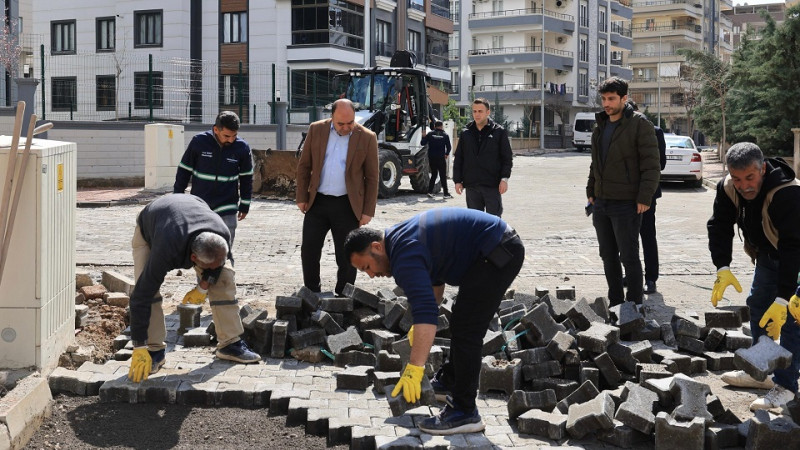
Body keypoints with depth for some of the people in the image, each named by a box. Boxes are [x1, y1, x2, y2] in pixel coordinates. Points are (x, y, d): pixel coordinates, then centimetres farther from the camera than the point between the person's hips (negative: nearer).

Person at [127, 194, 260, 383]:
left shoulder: (222, 237, -36)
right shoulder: (166, 251, -47)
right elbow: (141, 298, -43)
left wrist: (204, 286, -4)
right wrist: (139, 349, -42)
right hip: (150, 227, -3)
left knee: (223, 276, -10)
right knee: (145, 286, -24)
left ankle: (230, 344, -1)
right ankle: (154, 350, -12)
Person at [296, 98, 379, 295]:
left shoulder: (367, 138, -5)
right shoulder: (316, 130, 2)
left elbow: (372, 178, -1)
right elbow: (304, 166, 7)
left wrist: (368, 211, -5)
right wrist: (302, 197, 3)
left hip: (347, 206, -2)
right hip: (317, 202, 2)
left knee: (346, 257, 5)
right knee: (309, 250, 6)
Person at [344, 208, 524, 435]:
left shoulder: (404, 255, -20)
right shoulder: (401, 237, 13)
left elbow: (426, 313, -31)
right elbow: (435, 279, 29)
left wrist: (414, 370, -33)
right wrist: (420, 326, 26)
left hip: (498, 254, -11)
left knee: (465, 330, -9)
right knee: (461, 322, 22)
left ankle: (465, 412, -4)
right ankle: (449, 381, 36)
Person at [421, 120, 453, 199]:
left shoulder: (430, 134, 1)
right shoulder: (445, 135, -1)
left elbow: (422, 143, -2)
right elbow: (449, 147, -1)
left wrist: (424, 136, 16)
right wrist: (446, 154, 17)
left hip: (431, 158, 2)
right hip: (441, 158, -2)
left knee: (433, 174, 15)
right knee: (443, 176, 2)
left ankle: (430, 191, 8)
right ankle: (445, 193, 1)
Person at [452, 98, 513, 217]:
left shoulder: (499, 132, 2)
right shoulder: (466, 133, 10)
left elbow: (507, 158, 1)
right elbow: (458, 159, 12)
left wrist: (504, 178, -9)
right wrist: (457, 180, 5)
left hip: (492, 186, -3)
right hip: (471, 186, 3)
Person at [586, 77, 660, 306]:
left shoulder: (639, 124, -10)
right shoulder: (601, 126, 13)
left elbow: (651, 165, -13)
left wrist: (644, 198, -19)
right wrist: (591, 191, 15)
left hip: (626, 203, -7)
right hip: (601, 202, 8)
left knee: (629, 257, -2)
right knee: (608, 257, 14)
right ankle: (615, 303, 25)